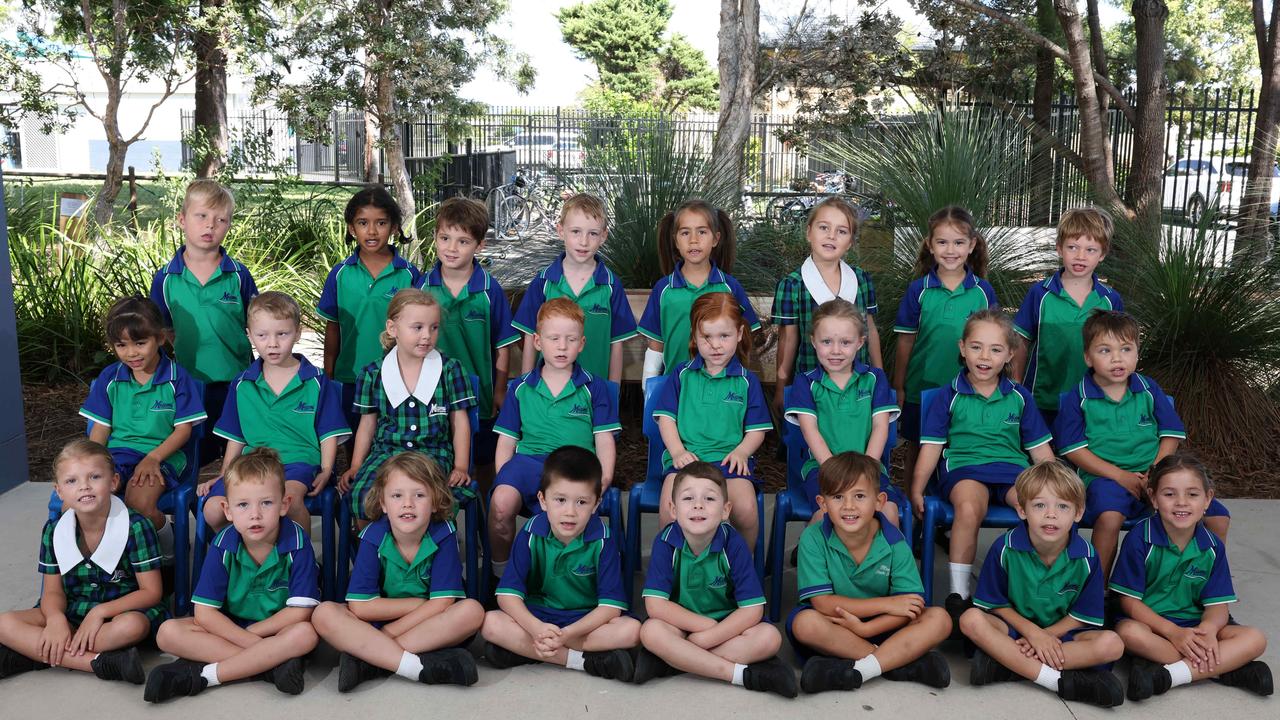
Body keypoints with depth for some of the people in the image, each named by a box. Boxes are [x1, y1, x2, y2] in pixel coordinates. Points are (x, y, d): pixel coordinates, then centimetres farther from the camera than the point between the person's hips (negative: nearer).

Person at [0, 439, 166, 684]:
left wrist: (101, 611, -24)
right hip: (73, 612, 4)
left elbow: (151, 591, -12)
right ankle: (100, 662, -29)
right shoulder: (54, 530, -2)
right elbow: (53, 591, 1)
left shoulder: (136, 527, -14)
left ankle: (30, 655, -25)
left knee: (133, 626, -38)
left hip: (122, 611, -4)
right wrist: (56, 618, -22)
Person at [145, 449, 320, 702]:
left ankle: (202, 676, -27)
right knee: (168, 632, -20)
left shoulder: (297, 542, -18)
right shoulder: (224, 545, -12)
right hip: (230, 627, 3)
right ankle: (270, 663, -27)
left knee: (305, 634, -35)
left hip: (278, 629, -3)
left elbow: (300, 611, -19)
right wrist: (253, 642, -24)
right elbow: (204, 613, -13)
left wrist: (252, 632, -13)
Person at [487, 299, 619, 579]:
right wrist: (502, 476, 0)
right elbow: (507, 441, 17)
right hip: (528, 459, 2)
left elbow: (604, 440, 12)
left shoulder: (594, 387, 15)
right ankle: (501, 572, -7)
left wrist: (604, 478, -5)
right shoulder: (520, 388, 18)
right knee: (501, 502, -32)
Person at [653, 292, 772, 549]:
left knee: (745, 509, -28)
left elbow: (757, 429, 12)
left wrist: (741, 452, -8)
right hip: (685, 457, 0)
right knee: (670, 507, -31)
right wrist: (677, 451, -6)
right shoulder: (682, 374, 15)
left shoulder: (747, 381, 14)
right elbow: (666, 418, 11)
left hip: (730, 458, 0)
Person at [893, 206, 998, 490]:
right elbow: (905, 341, 0)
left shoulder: (983, 291, -3)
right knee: (917, 452, 12)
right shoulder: (918, 290, -5)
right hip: (922, 388, 0)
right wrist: (898, 387, 0)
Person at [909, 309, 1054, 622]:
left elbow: (1040, 449, 19)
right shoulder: (949, 396, 9)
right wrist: (916, 489, -2)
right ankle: (958, 595, -24)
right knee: (969, 507, -38)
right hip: (964, 467, -2)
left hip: (1012, 468, 3)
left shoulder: (1019, 397, 16)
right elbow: (931, 447, 7)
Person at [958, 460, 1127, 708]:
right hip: (1015, 626, -1)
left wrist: (1046, 635, -18)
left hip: (1061, 632, 1)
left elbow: (1083, 615, -4)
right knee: (971, 620, -29)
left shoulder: (1086, 556, -12)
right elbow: (995, 603, -6)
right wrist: (1033, 632, -18)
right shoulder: (1005, 548, -15)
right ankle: (1058, 681, -30)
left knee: (1112, 644, -27)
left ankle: (1003, 659, -28)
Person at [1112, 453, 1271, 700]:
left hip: (1195, 626, 4)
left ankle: (1165, 676, -29)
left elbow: (1217, 606, 0)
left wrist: (1208, 629, -24)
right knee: (1129, 632, -37)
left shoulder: (1212, 547, 2)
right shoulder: (1140, 538, -11)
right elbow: (1129, 600, -12)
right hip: (1149, 622, -4)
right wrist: (1173, 632, -23)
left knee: (1255, 640, -17)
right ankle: (1228, 669, -26)